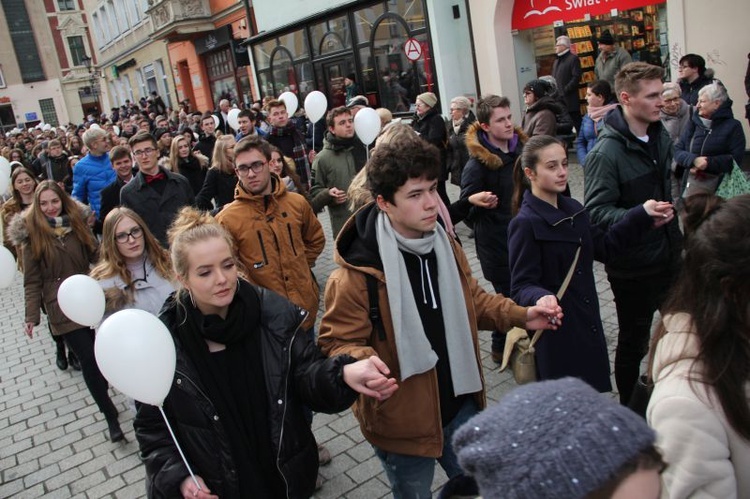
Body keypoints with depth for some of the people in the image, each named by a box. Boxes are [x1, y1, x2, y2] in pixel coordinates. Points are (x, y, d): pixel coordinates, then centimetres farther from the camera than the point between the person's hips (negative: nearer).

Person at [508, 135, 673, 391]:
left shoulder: (573, 209, 6)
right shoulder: (525, 223, -18)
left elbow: (603, 247, 16)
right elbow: (521, 286, -20)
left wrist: (642, 216, 11)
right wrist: (540, 298, -42)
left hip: (587, 325, 8)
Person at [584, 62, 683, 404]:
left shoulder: (661, 136, 5)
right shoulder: (607, 152, -22)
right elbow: (596, 210, -26)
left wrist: (676, 232, 20)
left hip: (668, 256, 8)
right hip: (632, 264, -8)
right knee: (633, 341, 8)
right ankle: (629, 407, 30)